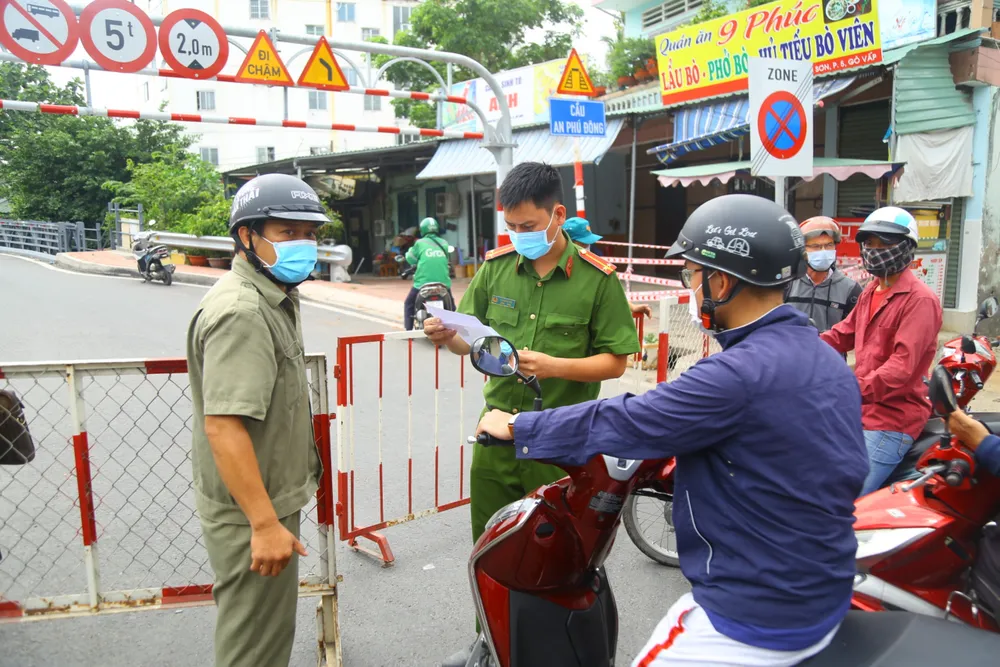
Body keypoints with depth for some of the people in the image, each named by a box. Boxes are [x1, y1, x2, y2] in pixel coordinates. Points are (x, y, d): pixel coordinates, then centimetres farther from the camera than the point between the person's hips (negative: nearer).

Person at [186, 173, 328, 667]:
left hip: (274, 499, 10)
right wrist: (264, 524, -28)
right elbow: (222, 425, -30)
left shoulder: (275, 300, 11)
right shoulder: (241, 312, -23)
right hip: (251, 515, -10)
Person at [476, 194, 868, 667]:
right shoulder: (828, 361, 2)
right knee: (662, 629, 26)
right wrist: (679, 457, 17)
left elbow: (621, 423, -20)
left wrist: (516, 427, -6)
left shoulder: (739, 375, -26)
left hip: (760, 622, -9)